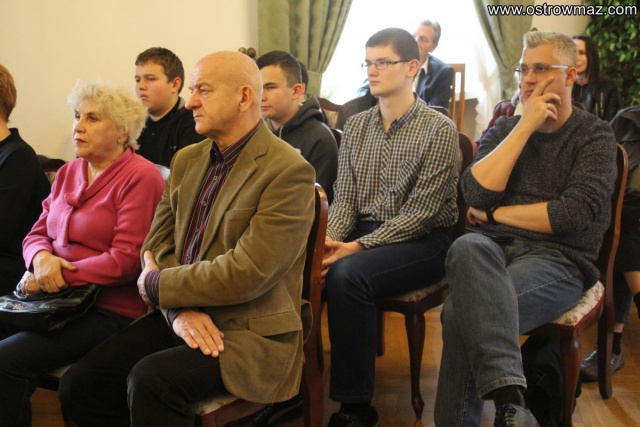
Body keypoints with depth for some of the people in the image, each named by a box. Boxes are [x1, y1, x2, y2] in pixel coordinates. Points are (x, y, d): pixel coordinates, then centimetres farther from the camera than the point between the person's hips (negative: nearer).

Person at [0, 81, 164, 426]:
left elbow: (126, 259, -14)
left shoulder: (140, 177, -9)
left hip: (110, 310, -7)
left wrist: (60, 275, -16)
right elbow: (37, 234, 14)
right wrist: (41, 258, -9)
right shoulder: (68, 173, 15)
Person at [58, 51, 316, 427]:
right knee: (78, 386, -7)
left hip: (251, 332, -7)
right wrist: (179, 309, -11)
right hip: (180, 318, 7)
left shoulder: (288, 171, -14)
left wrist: (157, 284, -8)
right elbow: (157, 243, 9)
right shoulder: (187, 160, 11)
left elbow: (245, 273, -20)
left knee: (151, 380, -31)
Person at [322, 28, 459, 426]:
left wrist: (358, 246, -23)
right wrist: (330, 239, -15)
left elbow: (420, 213, -15)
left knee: (347, 274, -32)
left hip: (424, 240, -5)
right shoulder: (356, 126, 9)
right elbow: (345, 198, 7)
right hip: (364, 232, 5)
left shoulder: (439, 129, -10)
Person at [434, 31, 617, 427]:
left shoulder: (595, 136, 5)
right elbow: (476, 194, -2)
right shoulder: (505, 128, 16)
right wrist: (525, 126, -5)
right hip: (496, 247, 4)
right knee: (467, 246, -35)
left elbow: (575, 215, -11)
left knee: (462, 310, -33)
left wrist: (494, 214, -3)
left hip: (558, 259, -3)